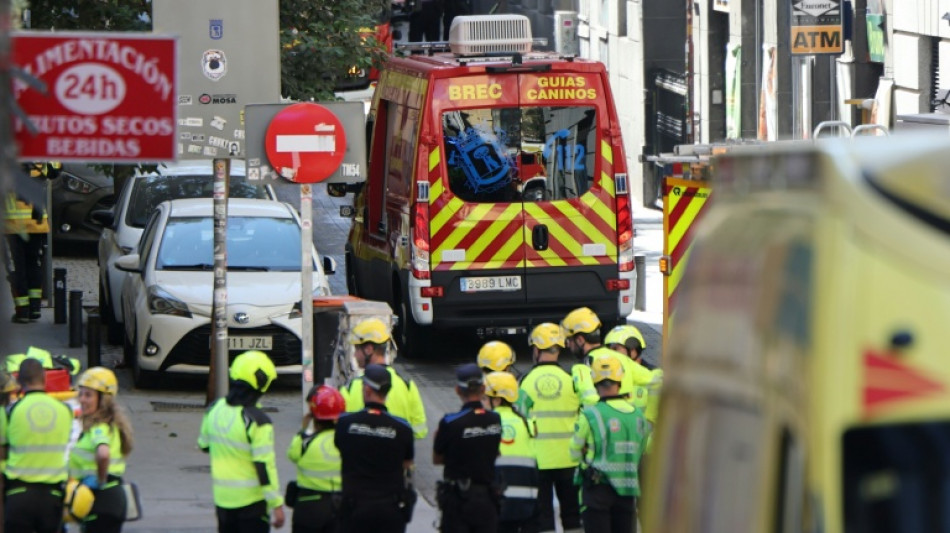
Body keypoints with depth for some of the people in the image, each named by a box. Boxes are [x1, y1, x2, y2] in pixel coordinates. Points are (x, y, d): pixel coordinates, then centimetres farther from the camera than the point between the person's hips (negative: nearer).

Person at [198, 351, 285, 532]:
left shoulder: (214, 410, -1)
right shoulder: (257, 421, -21)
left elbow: (204, 445, 14)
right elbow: (265, 466, -21)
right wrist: (276, 504, -16)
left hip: (222, 497, 6)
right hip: (251, 499, -6)